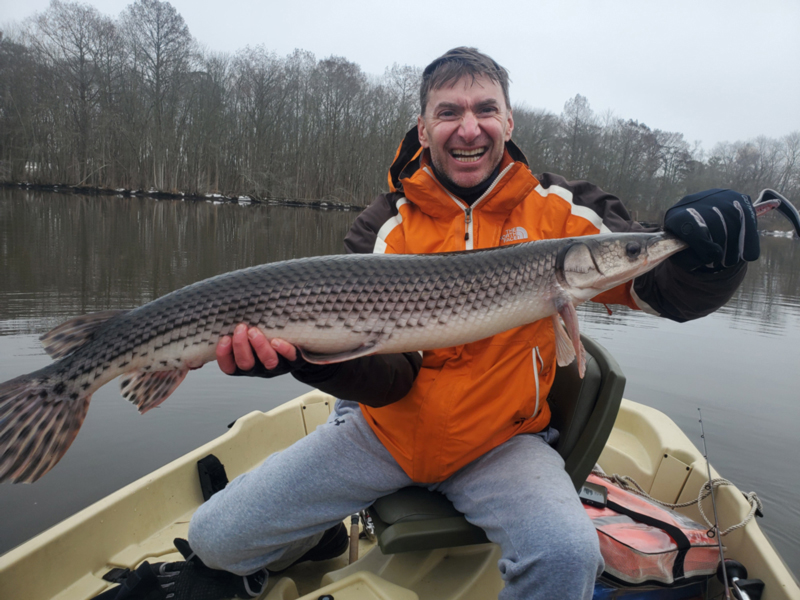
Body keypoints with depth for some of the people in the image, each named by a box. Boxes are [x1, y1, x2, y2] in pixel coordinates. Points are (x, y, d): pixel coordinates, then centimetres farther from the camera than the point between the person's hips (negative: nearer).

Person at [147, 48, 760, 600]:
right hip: (385, 427, 1)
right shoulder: (385, 225, -6)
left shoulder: (557, 209, -5)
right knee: (217, 538, -2)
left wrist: (715, 253, -33)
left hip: (501, 437, 0)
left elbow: (670, 289, -10)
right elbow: (388, 369, -14)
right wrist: (304, 349, -34)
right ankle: (319, 544, 32)